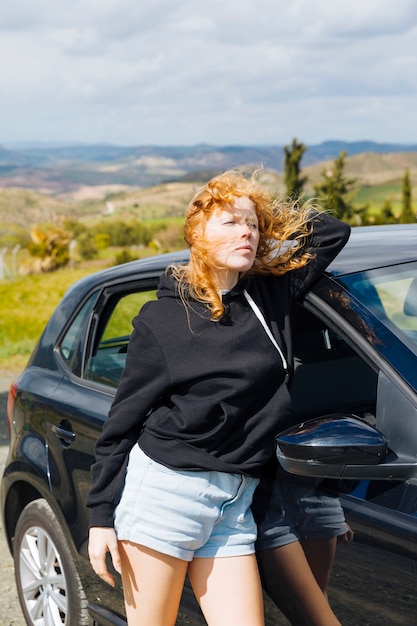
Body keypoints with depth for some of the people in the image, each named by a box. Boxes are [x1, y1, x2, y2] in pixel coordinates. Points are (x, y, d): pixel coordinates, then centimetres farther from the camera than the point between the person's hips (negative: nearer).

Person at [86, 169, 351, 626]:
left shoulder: (271, 296, 8)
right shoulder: (161, 318, -1)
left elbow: (333, 232, 17)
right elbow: (121, 422, 1)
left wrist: (268, 214, 14)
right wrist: (100, 517, -2)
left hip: (234, 505, 4)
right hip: (162, 490, -4)